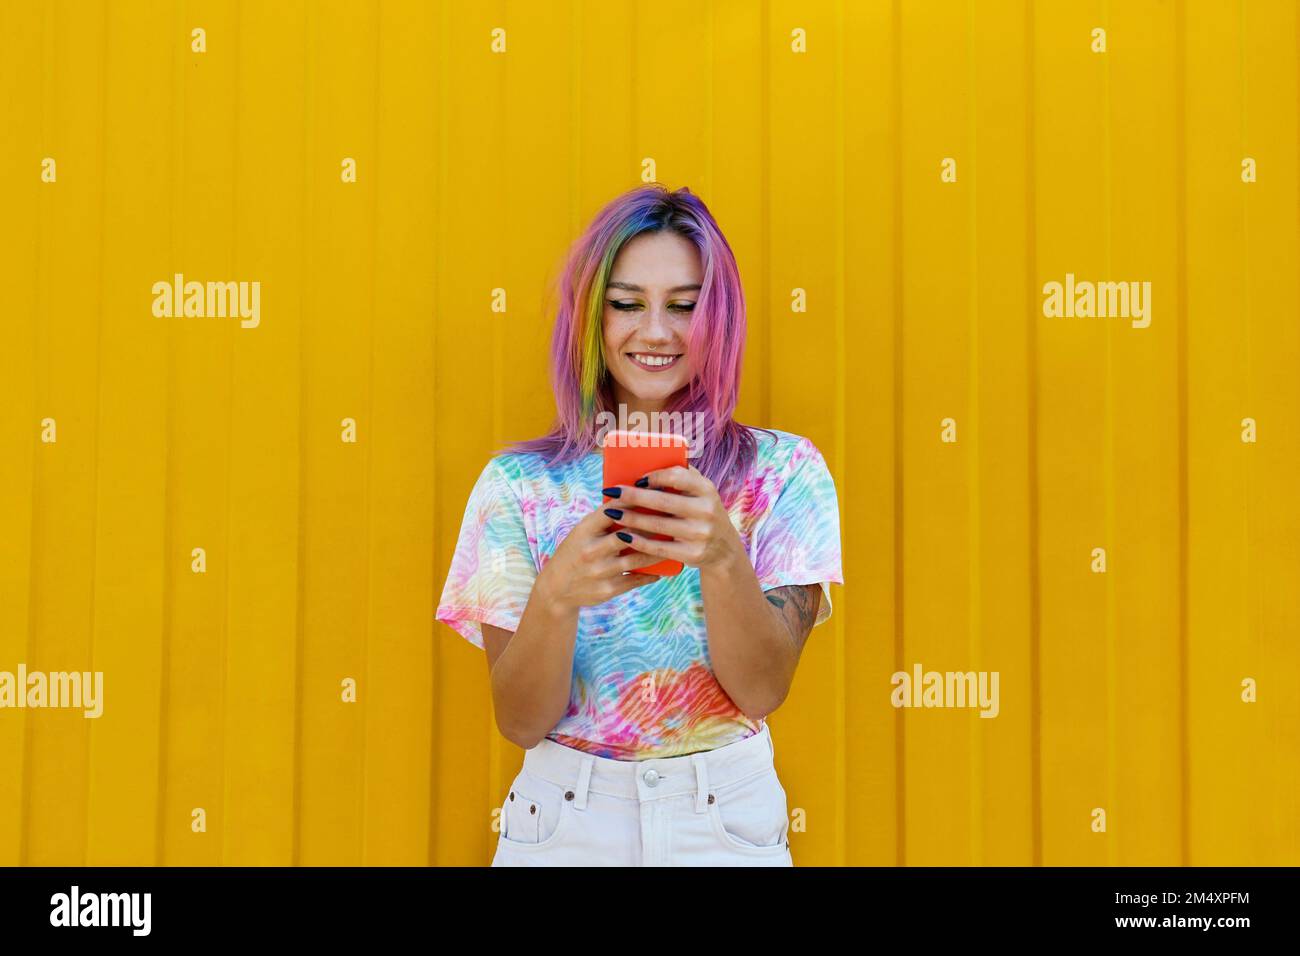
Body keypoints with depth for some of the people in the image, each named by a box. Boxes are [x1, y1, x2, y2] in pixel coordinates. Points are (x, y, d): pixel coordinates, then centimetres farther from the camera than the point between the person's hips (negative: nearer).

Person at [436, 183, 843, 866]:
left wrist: (723, 557, -31)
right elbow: (521, 723, -9)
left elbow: (764, 690, -13)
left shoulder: (783, 471, -5)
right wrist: (557, 595, -28)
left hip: (724, 819, 0)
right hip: (563, 815, 0)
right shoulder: (518, 482, -5)